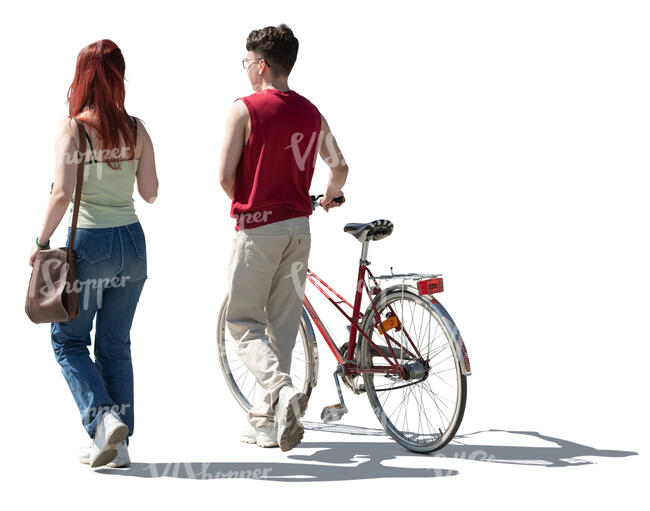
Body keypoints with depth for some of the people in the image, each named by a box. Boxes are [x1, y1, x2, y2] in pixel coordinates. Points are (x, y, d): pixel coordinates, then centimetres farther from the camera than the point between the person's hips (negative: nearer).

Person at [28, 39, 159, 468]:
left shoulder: (72, 128, -11)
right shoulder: (136, 130, 1)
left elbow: (62, 193, -20)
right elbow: (151, 193, 6)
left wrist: (42, 242, -9)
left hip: (89, 242, -4)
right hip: (131, 240, 4)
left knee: (69, 339, 11)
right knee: (116, 344, 13)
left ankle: (103, 417, -9)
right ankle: (119, 443, 15)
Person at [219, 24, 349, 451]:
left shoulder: (245, 109, -10)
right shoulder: (311, 113, 6)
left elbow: (225, 175, -10)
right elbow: (340, 167, 9)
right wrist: (329, 197, 30)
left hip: (257, 228, -5)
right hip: (299, 227, 6)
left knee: (244, 322, 3)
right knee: (282, 324, 11)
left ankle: (282, 388, -22)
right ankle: (266, 423, 15)